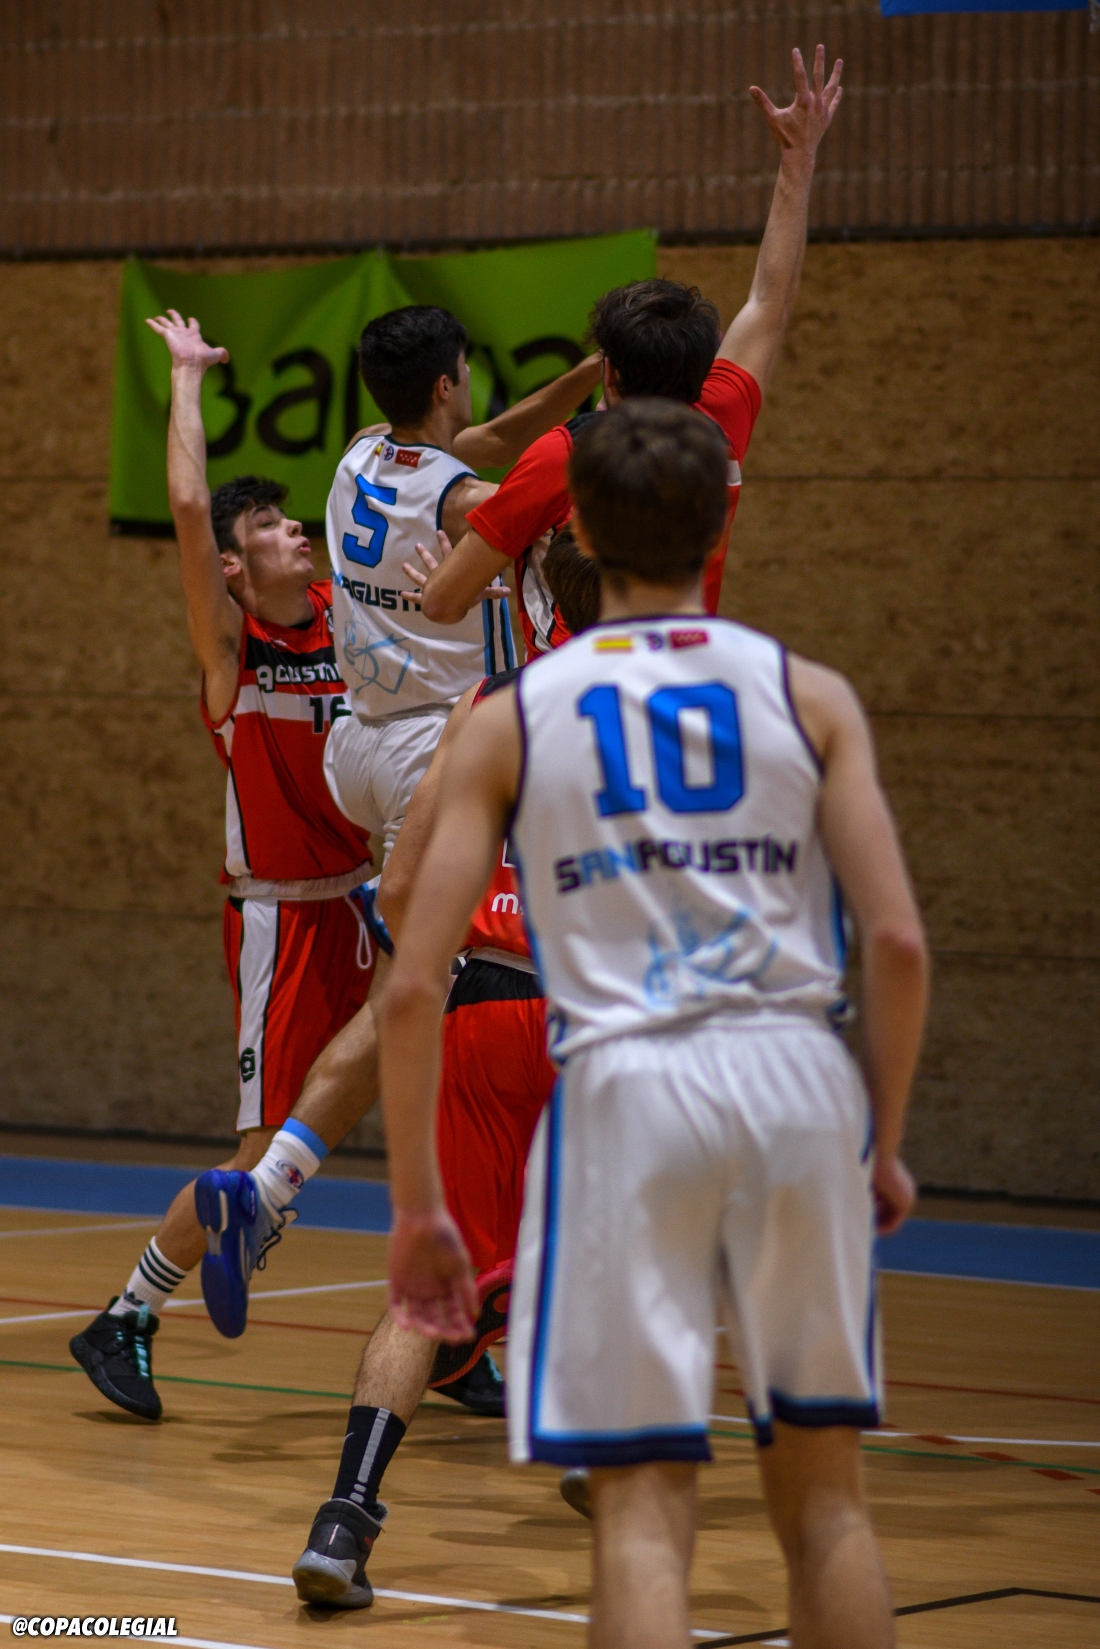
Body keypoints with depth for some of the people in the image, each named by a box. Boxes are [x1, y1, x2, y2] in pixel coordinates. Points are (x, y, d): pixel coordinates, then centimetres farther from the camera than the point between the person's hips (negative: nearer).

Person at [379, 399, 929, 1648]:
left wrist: (416, 1207, 11)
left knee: (642, 1506, 1)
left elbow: (413, 992, 2)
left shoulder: (510, 722, 8)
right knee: (823, 1494, 14)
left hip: (625, 1083, -1)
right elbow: (898, 943, -1)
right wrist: (884, 1144, 12)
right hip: (799, 1075, 1)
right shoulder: (809, 696, 8)